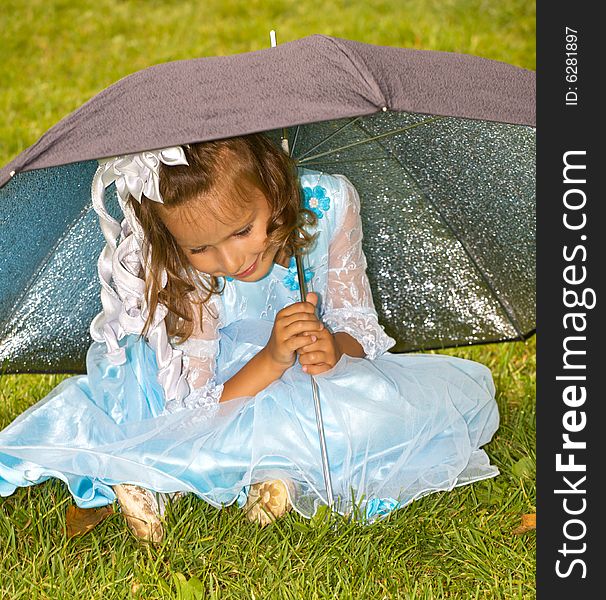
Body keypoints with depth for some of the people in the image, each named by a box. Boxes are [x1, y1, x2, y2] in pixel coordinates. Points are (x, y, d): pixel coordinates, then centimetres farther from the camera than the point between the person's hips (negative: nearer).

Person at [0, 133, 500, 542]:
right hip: (231, 392, -2)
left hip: (311, 389, 2)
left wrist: (333, 346, -34)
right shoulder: (175, 272, -25)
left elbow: (358, 327, -11)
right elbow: (201, 413, -26)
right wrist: (272, 358, -42)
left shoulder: (329, 204, -21)